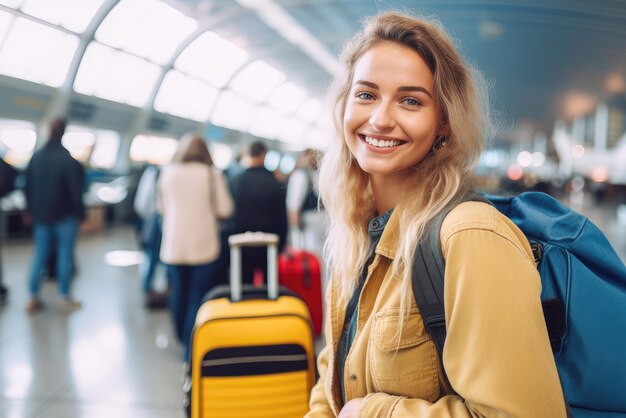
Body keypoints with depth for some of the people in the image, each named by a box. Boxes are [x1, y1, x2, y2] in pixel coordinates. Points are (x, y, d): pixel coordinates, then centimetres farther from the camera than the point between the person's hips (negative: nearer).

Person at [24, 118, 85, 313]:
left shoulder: (36, 157, 5)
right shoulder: (68, 160, -15)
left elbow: (28, 187, 11)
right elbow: (75, 189, -15)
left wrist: (32, 210, 18)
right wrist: (80, 212, -6)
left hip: (41, 215, 6)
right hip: (65, 216, -5)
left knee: (39, 255, 10)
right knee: (65, 255, 3)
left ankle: (33, 297, 11)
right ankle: (65, 297, 9)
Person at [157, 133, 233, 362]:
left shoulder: (167, 172, 1)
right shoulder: (211, 174, -8)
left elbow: (161, 207, 12)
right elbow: (225, 209, -6)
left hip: (174, 246, 3)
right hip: (203, 247, -3)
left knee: (178, 295, 16)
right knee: (198, 298, 3)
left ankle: (183, 341, 33)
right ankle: (192, 350, 5)